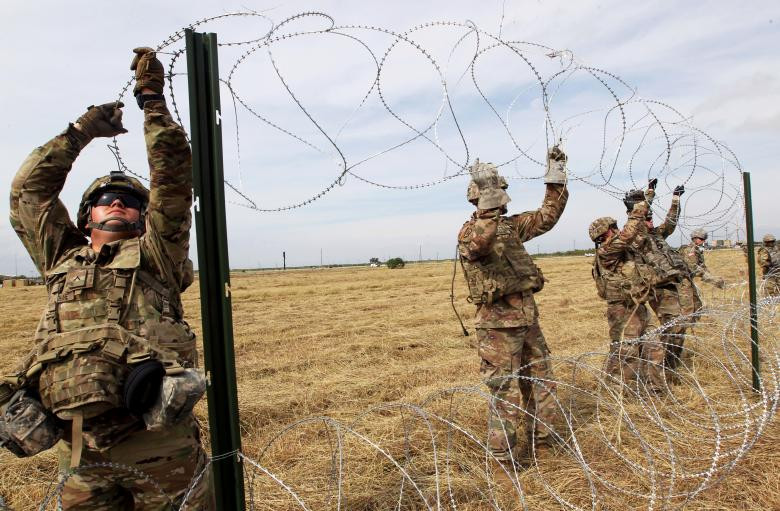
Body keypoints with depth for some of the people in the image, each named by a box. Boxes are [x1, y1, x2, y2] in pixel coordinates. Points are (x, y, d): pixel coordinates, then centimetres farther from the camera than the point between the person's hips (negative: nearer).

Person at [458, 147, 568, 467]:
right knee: (505, 388, 0)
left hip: (527, 315, 8)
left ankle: (541, 434, 38)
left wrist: (556, 175, 12)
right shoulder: (470, 230, -13)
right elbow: (477, 244, -37)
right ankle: (502, 450, 17)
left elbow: (547, 216, 17)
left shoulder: (510, 225, 12)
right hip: (499, 320, -8)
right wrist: (489, 211, -44)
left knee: (540, 378, 19)